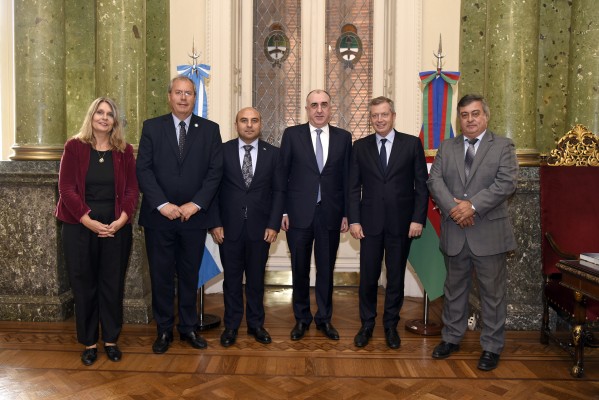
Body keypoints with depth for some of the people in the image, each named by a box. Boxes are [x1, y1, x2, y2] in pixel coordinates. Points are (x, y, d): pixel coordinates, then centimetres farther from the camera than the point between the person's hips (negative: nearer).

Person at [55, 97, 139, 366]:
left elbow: (132, 189, 1)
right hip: (79, 227, -1)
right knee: (84, 285, 7)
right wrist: (88, 221, -15)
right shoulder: (74, 147, 0)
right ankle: (89, 342, 21)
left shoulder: (124, 150, 5)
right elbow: (66, 188, -6)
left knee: (113, 285, 7)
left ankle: (111, 340, 22)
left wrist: (122, 219, -13)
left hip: (116, 227, 1)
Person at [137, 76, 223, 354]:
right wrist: (163, 205, -13)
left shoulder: (210, 129, 4)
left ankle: (189, 328, 25)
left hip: (194, 216, 0)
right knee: (161, 276, 8)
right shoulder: (152, 127, 4)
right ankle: (164, 330, 23)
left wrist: (195, 204, -11)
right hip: (158, 216, 0)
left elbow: (215, 171, -1)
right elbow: (143, 170, -3)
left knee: (190, 275, 11)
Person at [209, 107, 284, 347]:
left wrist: (273, 225, -6)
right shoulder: (222, 151, 0)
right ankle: (231, 326, 23)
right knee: (232, 278, 9)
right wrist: (215, 223, -6)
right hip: (229, 227, 0)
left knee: (256, 278, 11)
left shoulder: (273, 153, 3)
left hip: (260, 227, 1)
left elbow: (278, 191, 2)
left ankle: (256, 324, 26)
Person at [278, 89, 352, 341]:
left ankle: (324, 318, 27)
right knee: (299, 269, 10)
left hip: (330, 214, 1)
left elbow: (347, 178, 5)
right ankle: (302, 318, 27)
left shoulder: (343, 137, 5)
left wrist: (346, 214, 2)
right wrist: (282, 211, -4)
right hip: (299, 213, -1)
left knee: (326, 269, 11)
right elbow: (283, 175, 1)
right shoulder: (292, 135, 1)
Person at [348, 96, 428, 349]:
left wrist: (418, 219, -7)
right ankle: (367, 324, 24)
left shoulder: (412, 144, 1)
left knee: (396, 277, 10)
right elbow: (353, 187, 4)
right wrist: (354, 220, -4)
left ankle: (391, 325, 27)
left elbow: (422, 185, 0)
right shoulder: (360, 147, 5)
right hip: (370, 222, 1)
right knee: (368, 277, 6)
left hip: (401, 222, 0)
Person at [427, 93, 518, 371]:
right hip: (454, 232, 3)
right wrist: (453, 207, -17)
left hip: (489, 232, -3)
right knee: (454, 288, 16)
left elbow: (506, 183, -12)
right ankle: (451, 338, 31)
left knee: (492, 292, 7)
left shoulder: (503, 146, 0)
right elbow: (435, 180, -1)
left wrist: (472, 205, -20)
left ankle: (492, 347, 22)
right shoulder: (447, 147, 10)